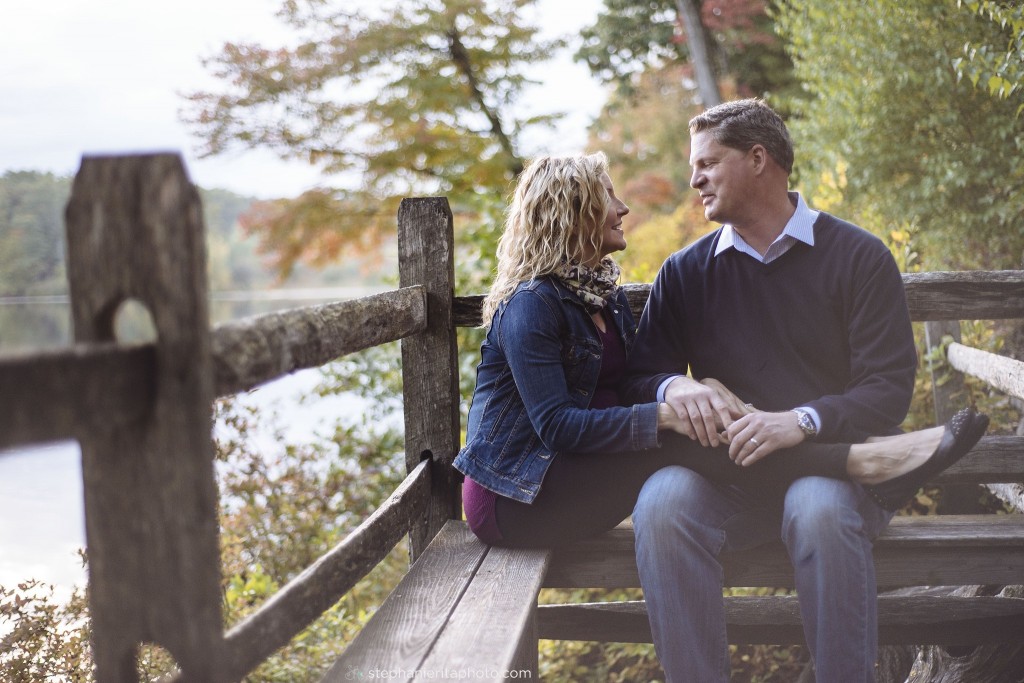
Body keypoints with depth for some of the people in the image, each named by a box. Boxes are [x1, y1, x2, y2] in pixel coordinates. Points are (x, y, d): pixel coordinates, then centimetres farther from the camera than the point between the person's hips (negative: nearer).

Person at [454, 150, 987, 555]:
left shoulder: (604, 291, 12)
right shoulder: (530, 305, -17)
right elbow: (558, 425, -25)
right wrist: (665, 416, -32)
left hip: (566, 474, 8)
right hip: (512, 496, -8)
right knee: (677, 444, -25)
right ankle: (862, 463, -25)